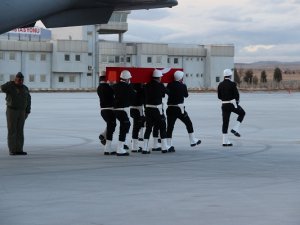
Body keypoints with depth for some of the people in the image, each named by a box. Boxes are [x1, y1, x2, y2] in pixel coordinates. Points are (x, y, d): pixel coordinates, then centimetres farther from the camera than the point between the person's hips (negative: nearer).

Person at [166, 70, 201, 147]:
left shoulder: (170, 85, 0)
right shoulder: (182, 86, -6)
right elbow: (186, 95, 9)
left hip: (170, 109, 3)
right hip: (179, 109, -3)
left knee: (170, 127, 3)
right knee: (188, 123, 14)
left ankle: (168, 145, -1)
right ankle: (193, 141, 19)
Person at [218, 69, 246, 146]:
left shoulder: (220, 85, 5)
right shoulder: (232, 84, -11)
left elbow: (219, 96, 10)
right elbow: (236, 95, -11)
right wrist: (237, 101, 10)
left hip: (224, 105, 5)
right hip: (232, 104, -5)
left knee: (225, 123, 7)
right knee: (242, 113, 22)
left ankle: (225, 141, 5)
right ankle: (235, 129, 6)